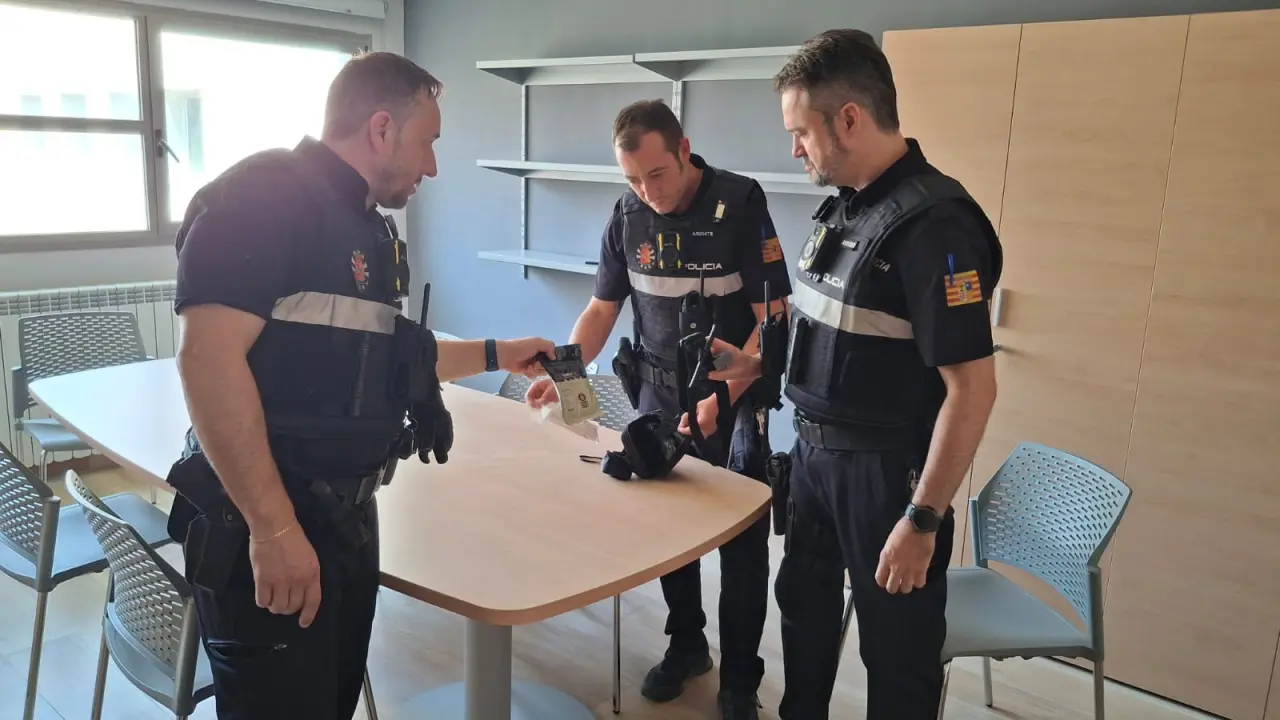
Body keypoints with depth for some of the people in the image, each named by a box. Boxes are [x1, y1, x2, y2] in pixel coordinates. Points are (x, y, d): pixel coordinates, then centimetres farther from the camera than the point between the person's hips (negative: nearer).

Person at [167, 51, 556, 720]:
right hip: (269, 527, -9)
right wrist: (273, 528, -27)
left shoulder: (368, 226, 13)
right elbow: (209, 357, -24)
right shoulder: (265, 194, -15)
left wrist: (495, 354, 25)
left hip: (347, 514, 9)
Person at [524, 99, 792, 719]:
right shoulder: (628, 214, -2)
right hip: (659, 391, 4)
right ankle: (686, 644, 32)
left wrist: (721, 400, -23)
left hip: (736, 395, -3)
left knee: (742, 540, 2)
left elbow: (773, 319, -15)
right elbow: (602, 308, 6)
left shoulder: (740, 203, -15)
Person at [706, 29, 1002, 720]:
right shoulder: (839, 207, 5)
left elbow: (972, 388, -23)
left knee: (896, 652, 11)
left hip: (885, 472, -8)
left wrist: (923, 520, -21)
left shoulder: (933, 222, -22)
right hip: (813, 453, 8)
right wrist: (756, 366, 6)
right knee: (803, 606, 24)